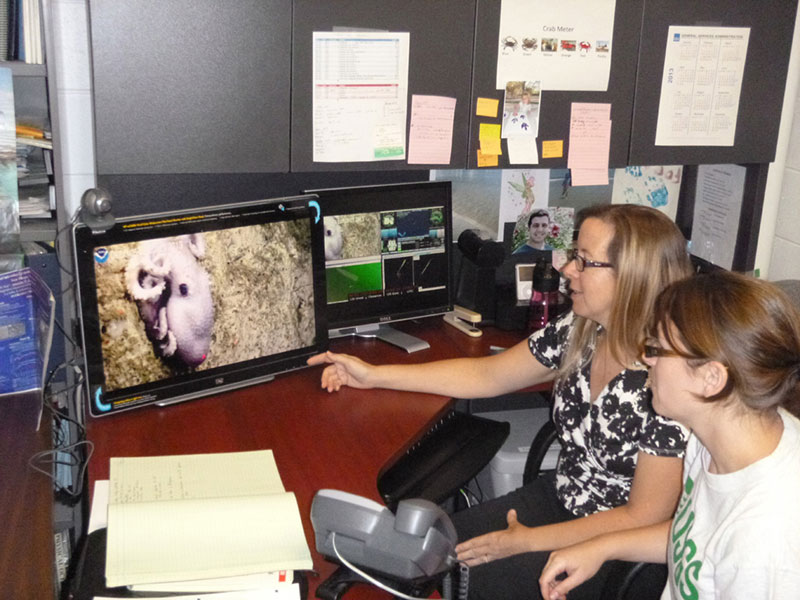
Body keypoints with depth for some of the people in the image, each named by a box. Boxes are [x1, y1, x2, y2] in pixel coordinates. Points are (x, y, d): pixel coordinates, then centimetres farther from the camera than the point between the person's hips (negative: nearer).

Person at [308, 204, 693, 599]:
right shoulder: (577, 333, -7)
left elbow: (644, 518, -22)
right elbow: (487, 376, 3)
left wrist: (528, 541, -19)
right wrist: (374, 375, 1)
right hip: (561, 498, 6)